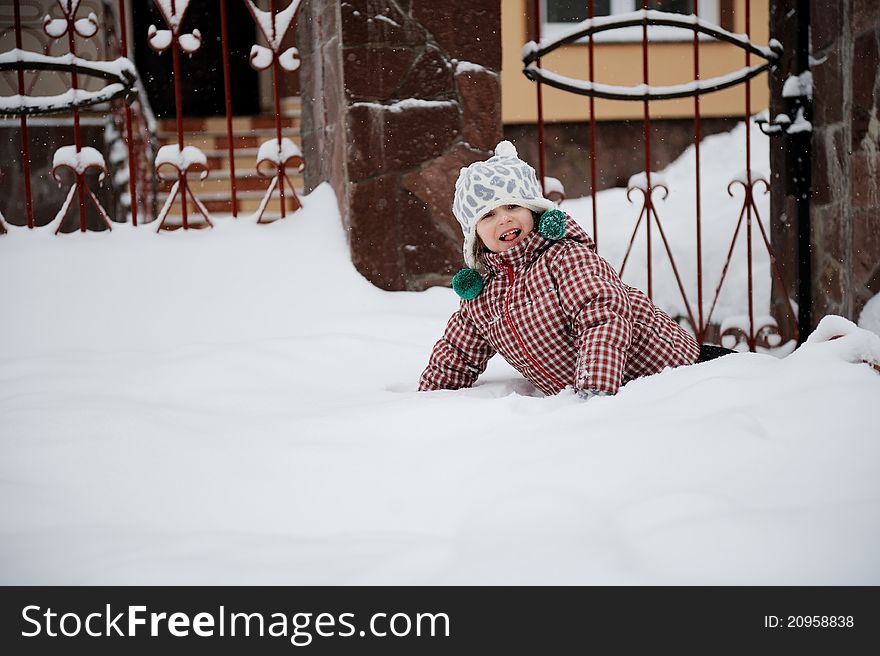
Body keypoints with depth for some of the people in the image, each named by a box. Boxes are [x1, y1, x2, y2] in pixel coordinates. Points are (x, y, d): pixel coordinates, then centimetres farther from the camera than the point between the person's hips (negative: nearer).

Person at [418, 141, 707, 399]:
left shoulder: (566, 257, -17)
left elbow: (604, 317, -30)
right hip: (578, 398, 8)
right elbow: (453, 359, 20)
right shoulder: (480, 296, 5)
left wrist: (596, 389, -40)